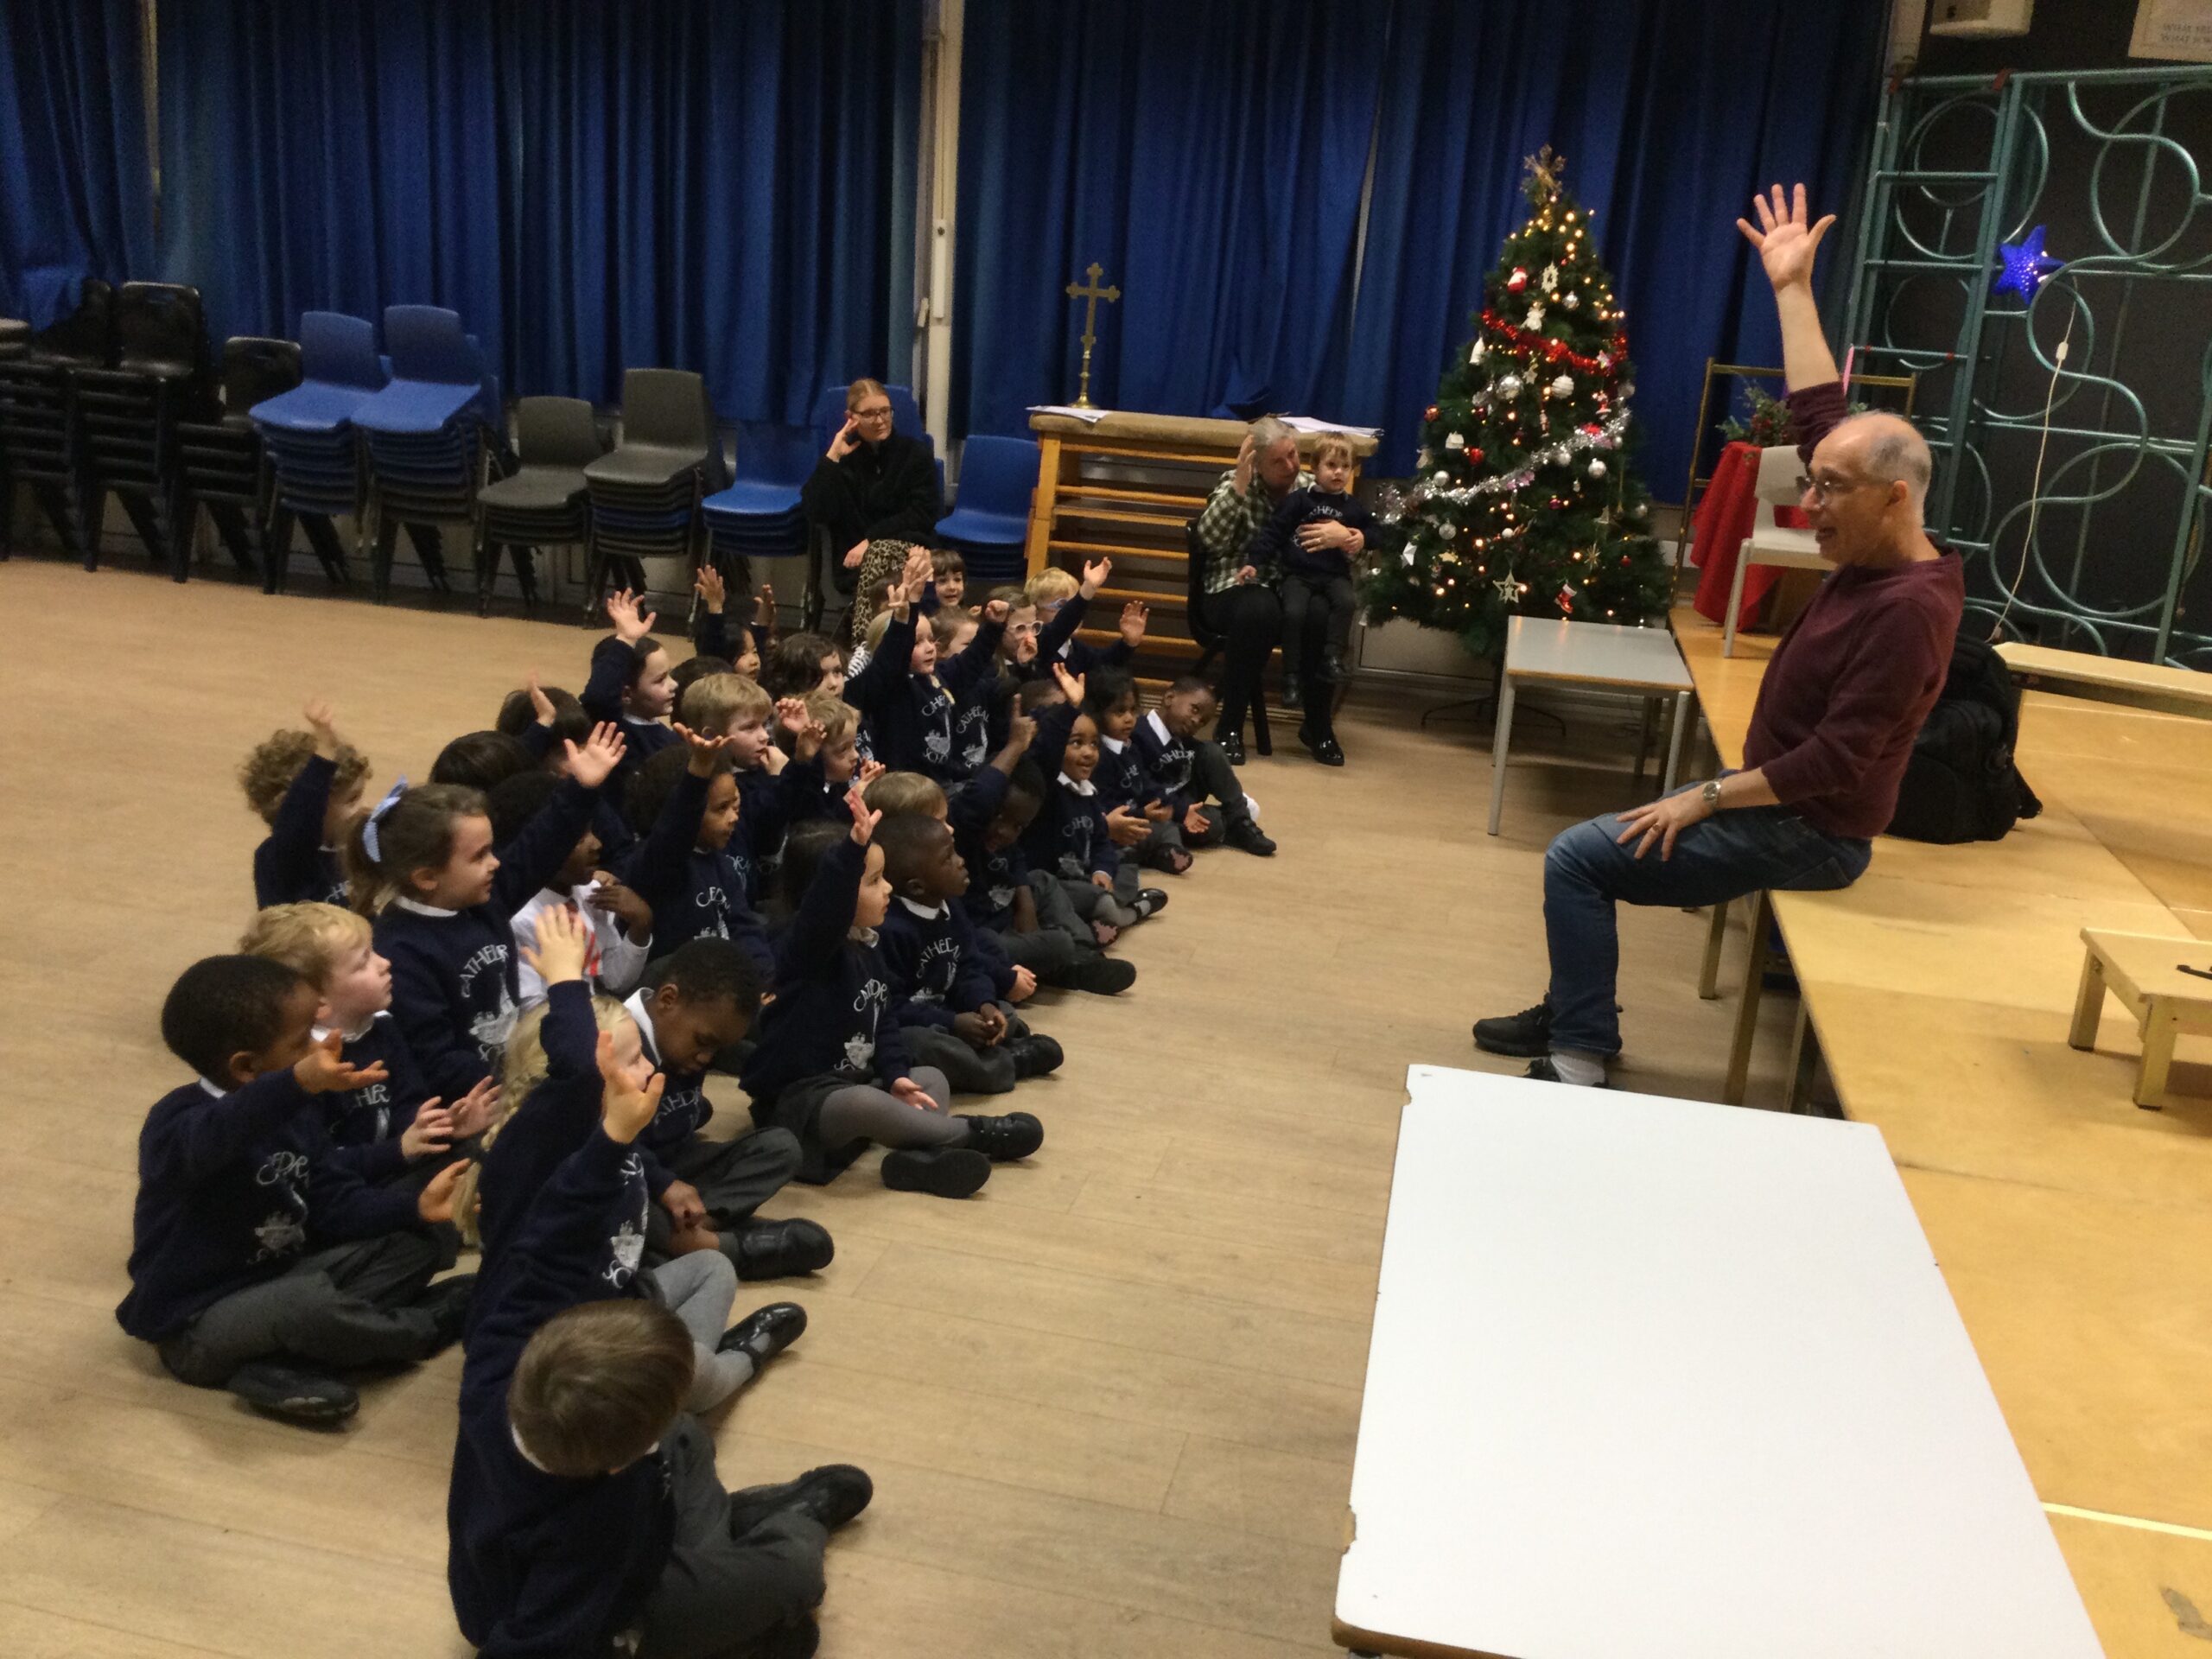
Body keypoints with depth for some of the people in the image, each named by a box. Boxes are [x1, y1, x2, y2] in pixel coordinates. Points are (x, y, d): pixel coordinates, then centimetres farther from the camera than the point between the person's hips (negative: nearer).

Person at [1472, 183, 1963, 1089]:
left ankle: (1583, 1061, -5)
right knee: (1589, 844, 15)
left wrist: (1706, 797, -22)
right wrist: (1793, 290, 7)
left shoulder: (1909, 607, -27)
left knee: (1578, 858, -13)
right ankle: (1573, 1013, 25)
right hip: (1779, 803, 10)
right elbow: (1818, 414, 7)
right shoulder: (1875, 555, -1)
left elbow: (1837, 759, -28)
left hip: (1808, 834, -10)